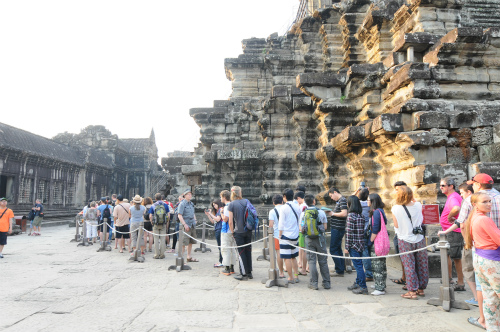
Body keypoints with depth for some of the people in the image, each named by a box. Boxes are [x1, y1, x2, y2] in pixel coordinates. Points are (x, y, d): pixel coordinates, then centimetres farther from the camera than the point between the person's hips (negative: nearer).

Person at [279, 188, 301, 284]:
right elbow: (298, 222, 13)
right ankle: (296, 276, 21)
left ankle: (291, 278, 6)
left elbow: (281, 224, -11)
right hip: (295, 236, 7)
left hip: (286, 236, -7)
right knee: (293, 257, 17)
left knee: (287, 258, 2)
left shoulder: (284, 207, -12)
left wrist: (280, 235, -1)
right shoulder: (297, 207, 6)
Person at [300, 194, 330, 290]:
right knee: (323, 261, 9)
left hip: (309, 239, 0)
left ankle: (314, 283, 7)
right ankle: (326, 283, 15)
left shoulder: (303, 213, -3)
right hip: (320, 238, 0)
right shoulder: (321, 212, -5)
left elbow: (301, 229, -1)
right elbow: (325, 227, 0)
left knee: (311, 261, 6)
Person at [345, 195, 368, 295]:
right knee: (359, 265, 16)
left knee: (358, 265, -2)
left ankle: (363, 287, 3)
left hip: (354, 244, -8)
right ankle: (358, 283, 27)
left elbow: (349, 232, -16)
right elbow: (363, 230, 11)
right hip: (360, 244, 8)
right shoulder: (361, 215, 7)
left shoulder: (351, 215, -15)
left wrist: (347, 247, -12)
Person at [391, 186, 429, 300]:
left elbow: (396, 225, -8)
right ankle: (421, 289, 26)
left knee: (409, 266, 5)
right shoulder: (418, 205, -7)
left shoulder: (395, 209, -15)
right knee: (422, 265, 14)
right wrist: (412, 199, 13)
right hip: (419, 238, 3)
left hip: (405, 240, -3)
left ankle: (412, 291, 9)